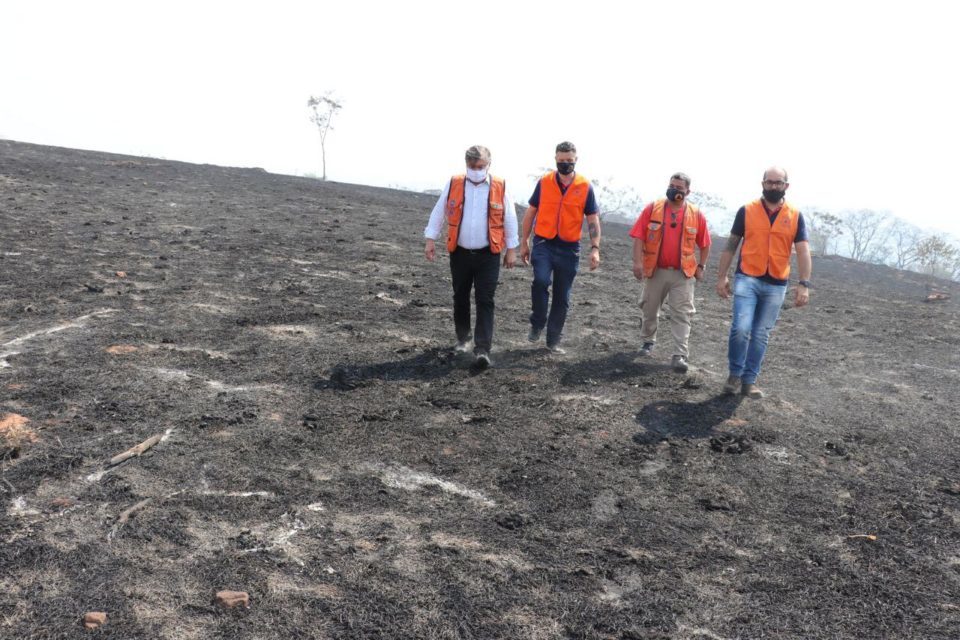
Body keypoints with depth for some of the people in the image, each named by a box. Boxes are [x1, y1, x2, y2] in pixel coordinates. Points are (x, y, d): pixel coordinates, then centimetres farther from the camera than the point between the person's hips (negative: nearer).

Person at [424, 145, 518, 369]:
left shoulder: (500, 187, -3)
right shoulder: (453, 184, 0)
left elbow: (510, 220, 4)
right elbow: (438, 213, 6)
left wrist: (511, 249, 5)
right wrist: (430, 239, 1)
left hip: (488, 255, -2)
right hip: (460, 253, 2)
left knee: (485, 301, -7)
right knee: (461, 298, 13)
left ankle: (482, 350, -8)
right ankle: (463, 338, 33)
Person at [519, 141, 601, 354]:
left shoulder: (585, 187, 0)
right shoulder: (544, 182, 1)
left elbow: (593, 220, 3)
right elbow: (531, 212, 8)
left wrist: (595, 248, -7)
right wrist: (524, 242, 6)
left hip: (569, 248, 1)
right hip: (543, 244, -1)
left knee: (562, 297, 7)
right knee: (541, 281, -25)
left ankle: (553, 340, 20)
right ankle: (537, 324, -2)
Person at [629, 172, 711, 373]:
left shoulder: (696, 214, -1)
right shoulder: (652, 209, -3)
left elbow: (704, 244, 9)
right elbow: (638, 237, -6)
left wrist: (701, 267, 4)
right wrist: (637, 262, -16)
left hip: (683, 274, -1)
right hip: (655, 271, 1)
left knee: (682, 315, -6)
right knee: (649, 310, 15)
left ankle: (680, 355, -6)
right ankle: (648, 341, 39)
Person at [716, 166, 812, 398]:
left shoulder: (795, 216, 4)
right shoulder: (746, 211, 1)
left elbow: (803, 252, -1)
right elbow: (731, 245, 5)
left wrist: (804, 284, -12)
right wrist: (722, 277, 0)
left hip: (776, 285, 2)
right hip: (747, 279, -2)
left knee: (761, 336, 7)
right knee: (741, 328, -15)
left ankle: (749, 381, 18)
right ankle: (735, 374, 5)